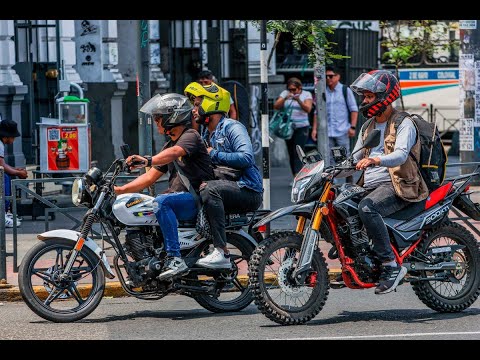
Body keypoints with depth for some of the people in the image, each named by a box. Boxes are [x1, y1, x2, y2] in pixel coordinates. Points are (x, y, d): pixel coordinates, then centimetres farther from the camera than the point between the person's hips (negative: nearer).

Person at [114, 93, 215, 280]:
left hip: (197, 198, -9)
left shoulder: (190, 136, -7)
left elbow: (174, 153, -30)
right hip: (180, 198, 9)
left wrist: (147, 160, -47)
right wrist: (120, 190, 9)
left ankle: (175, 259, -37)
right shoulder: (170, 145, 22)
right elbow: (150, 177, 19)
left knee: (161, 202, -35)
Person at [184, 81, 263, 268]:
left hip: (248, 190, -9)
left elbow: (246, 157, -22)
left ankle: (222, 252, -39)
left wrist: (215, 154, -14)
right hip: (228, 187, 9)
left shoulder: (232, 127, -7)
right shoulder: (207, 135, 22)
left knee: (209, 189, -34)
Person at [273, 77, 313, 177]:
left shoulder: (306, 94, 0)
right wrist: (285, 99, -20)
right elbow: (276, 106, -4)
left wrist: (299, 100, -30)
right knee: (291, 154, 6)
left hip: (301, 127, -4)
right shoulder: (285, 93, 7)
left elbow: (308, 109, -14)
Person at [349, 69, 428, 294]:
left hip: (396, 186, -8)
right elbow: (355, 159, 22)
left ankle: (391, 265, -32)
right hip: (369, 187, 8)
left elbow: (401, 155, -22)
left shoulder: (404, 124, -4)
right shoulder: (368, 126, 22)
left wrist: (374, 160, -40)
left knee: (366, 208, -36)